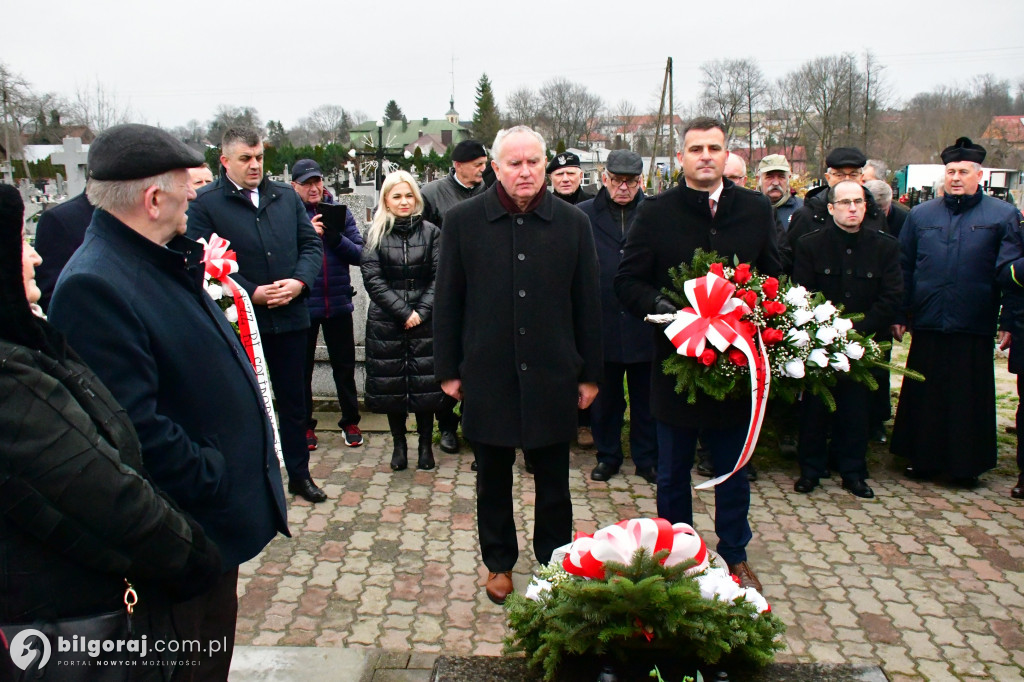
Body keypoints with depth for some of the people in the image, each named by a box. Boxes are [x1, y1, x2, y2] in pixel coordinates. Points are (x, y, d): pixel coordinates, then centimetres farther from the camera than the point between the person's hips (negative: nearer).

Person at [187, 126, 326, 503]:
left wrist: (299, 281, -11)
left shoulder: (286, 196, 8)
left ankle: (299, 473, 28)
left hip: (290, 317, 4)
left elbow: (311, 244, 7)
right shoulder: (205, 203, -6)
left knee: (294, 400, 13)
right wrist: (252, 293, -18)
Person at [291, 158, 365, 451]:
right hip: (302, 304, -1)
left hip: (338, 303, 2)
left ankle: (350, 421, 28)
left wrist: (337, 239, -21)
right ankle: (305, 424, 27)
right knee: (302, 368, 12)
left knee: (344, 366, 12)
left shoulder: (340, 211, 1)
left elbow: (359, 254, -4)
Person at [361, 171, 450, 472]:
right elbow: (372, 279, -4)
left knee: (425, 384, 2)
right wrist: (403, 312, -12)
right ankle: (399, 444, 21)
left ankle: (425, 444, 16)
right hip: (386, 322, 0)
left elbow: (439, 277, 0)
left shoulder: (430, 232, 3)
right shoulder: (376, 235, 3)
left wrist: (421, 311, -11)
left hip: (424, 322, 0)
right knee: (391, 385, 6)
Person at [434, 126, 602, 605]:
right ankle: (499, 563, 34)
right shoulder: (463, 221, -3)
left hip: (552, 376, 0)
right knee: (493, 479, 15)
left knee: (553, 482, 13)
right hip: (487, 376, 0)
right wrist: (448, 369, 0)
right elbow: (447, 301, 1)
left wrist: (590, 373, 3)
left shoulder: (573, 223, -1)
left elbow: (587, 304, 3)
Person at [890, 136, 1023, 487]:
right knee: (923, 395, 9)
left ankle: (967, 464, 20)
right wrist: (900, 315, 4)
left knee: (970, 398, 7)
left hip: (975, 327, -2)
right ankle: (923, 458, 23)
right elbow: (904, 269, 9)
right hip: (927, 325, 2)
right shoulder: (920, 215, 9)